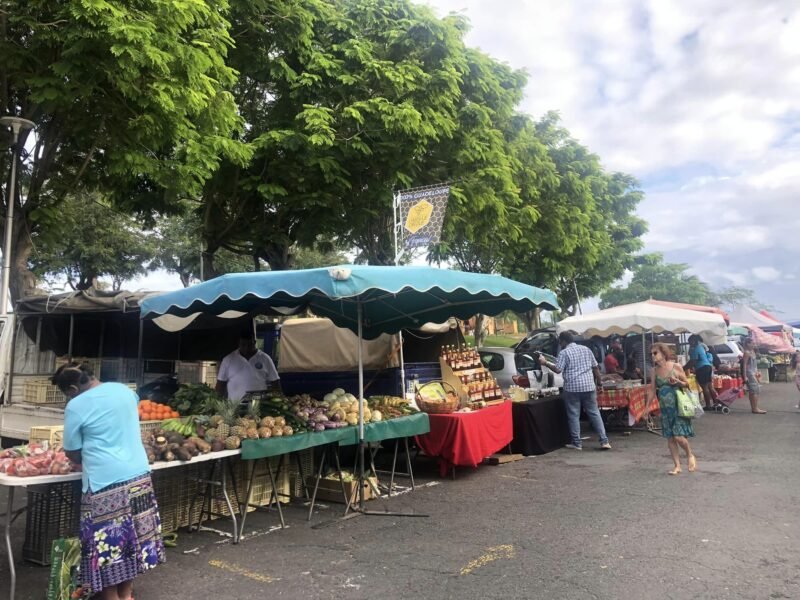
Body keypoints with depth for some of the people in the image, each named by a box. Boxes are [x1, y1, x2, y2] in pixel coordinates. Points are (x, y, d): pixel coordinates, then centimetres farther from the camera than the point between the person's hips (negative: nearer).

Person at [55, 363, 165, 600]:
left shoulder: (76, 407, -9)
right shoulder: (123, 390, 8)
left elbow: (72, 453, 0)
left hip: (105, 482, -6)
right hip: (138, 475, 7)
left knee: (106, 543, 7)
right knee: (132, 535, 16)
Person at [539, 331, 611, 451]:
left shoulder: (564, 352, -3)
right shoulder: (586, 349, 13)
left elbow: (558, 369, -10)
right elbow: (595, 368, 13)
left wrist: (545, 363, 1)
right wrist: (598, 383, 20)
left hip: (572, 387, -4)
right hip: (588, 386, 4)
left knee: (574, 415, 4)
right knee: (594, 413, 9)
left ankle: (577, 443, 7)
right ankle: (604, 441, 5)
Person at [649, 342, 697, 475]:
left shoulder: (676, 367, -7)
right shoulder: (654, 371, 3)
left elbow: (687, 384, 2)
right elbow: (653, 391, 7)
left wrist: (677, 382, -19)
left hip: (678, 406, -4)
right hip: (665, 408, 4)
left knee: (678, 436, -9)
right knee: (670, 438, 6)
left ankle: (690, 455, 21)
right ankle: (677, 465, 17)